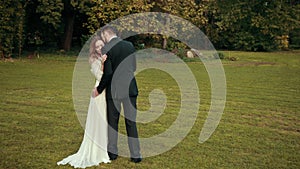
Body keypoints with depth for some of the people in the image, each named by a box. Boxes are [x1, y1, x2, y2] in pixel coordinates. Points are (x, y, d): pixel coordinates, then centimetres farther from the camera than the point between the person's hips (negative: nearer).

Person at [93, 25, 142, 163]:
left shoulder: (106, 49, -10)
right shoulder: (130, 45, 5)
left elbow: (107, 73, -14)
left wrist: (99, 89, -2)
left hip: (114, 89, -3)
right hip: (130, 88, 4)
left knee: (112, 121, 13)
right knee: (131, 121, 8)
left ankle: (112, 152, 24)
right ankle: (135, 155, 9)